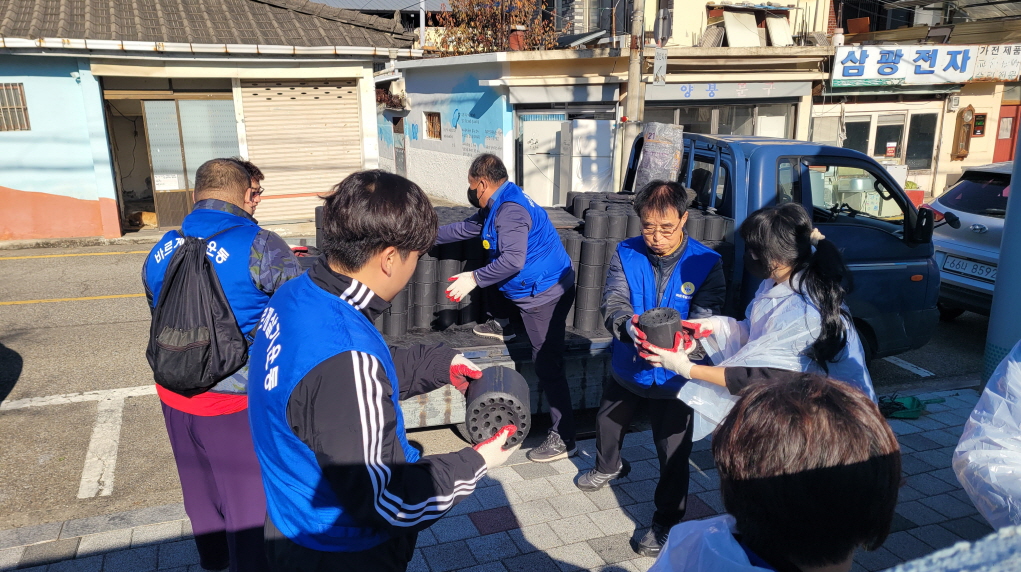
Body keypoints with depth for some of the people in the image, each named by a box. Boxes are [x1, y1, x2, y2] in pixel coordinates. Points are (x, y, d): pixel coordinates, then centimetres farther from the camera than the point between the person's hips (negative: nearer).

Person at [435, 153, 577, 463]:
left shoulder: (510, 210, -22)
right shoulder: (495, 207, 11)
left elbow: (512, 260, -31)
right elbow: (467, 228, 23)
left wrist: (474, 279, -25)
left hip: (545, 295, -10)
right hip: (535, 287, 10)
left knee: (548, 365, -8)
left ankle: (563, 439, -1)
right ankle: (501, 324, 44)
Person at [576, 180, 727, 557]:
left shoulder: (706, 264, -18)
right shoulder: (626, 254, -12)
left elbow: (706, 320, -24)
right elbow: (613, 303, -23)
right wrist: (626, 324, -46)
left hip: (673, 376, -3)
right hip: (627, 368, 4)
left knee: (673, 453, 7)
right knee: (608, 422, 28)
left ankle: (667, 522, 31)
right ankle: (609, 466, 62)